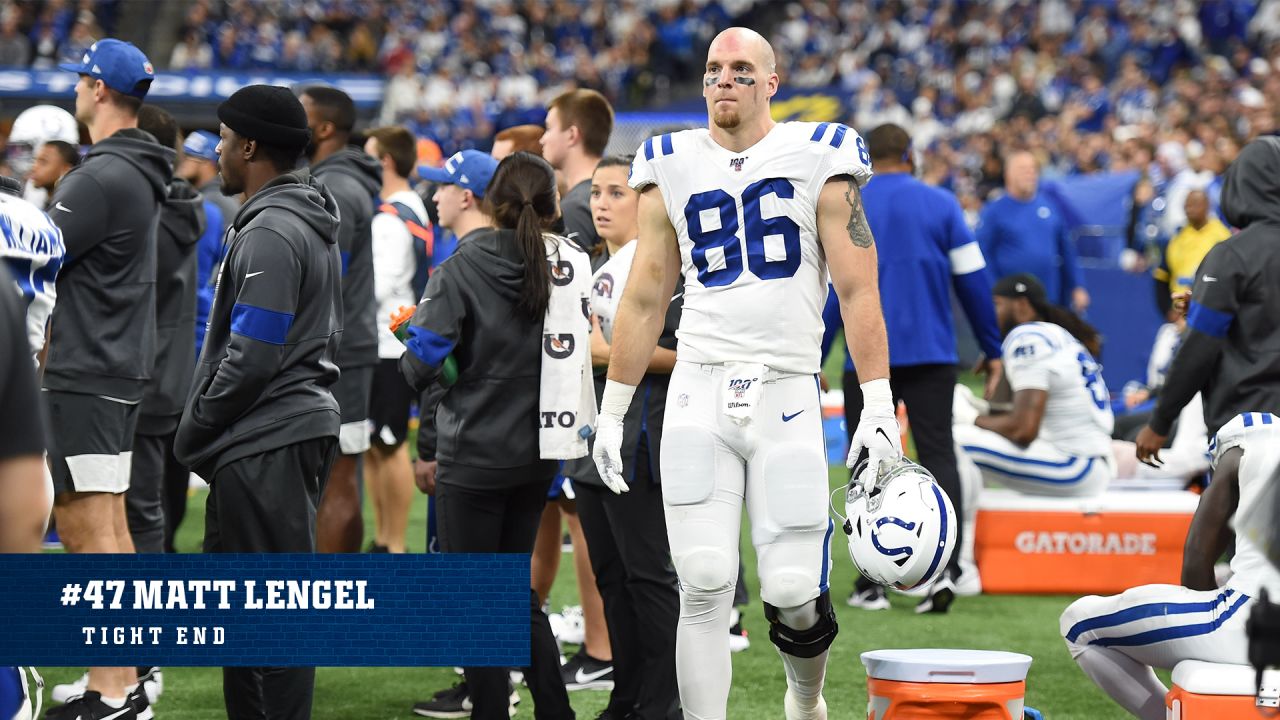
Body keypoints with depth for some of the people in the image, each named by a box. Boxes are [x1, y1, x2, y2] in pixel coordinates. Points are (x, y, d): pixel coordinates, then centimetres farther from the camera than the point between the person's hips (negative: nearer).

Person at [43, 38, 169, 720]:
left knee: (92, 534, -8)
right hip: (120, 367, 10)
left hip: (85, 376, -10)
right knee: (107, 530, 15)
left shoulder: (103, 177, -18)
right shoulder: (139, 175, 14)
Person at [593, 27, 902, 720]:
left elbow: (857, 291, 0)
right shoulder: (672, 172, 10)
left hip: (786, 395, -2)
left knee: (792, 596, -4)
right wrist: (611, 413, 13)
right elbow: (644, 301, 15)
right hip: (698, 395, 2)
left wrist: (878, 406, -7)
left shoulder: (818, 162, 2)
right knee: (704, 587, -7)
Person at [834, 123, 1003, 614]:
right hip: (932, 353, 1)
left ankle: (873, 583, 5)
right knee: (938, 456, 3)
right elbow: (973, 279, 3)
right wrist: (991, 349, 12)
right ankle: (945, 569, -13)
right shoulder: (941, 205, 3)